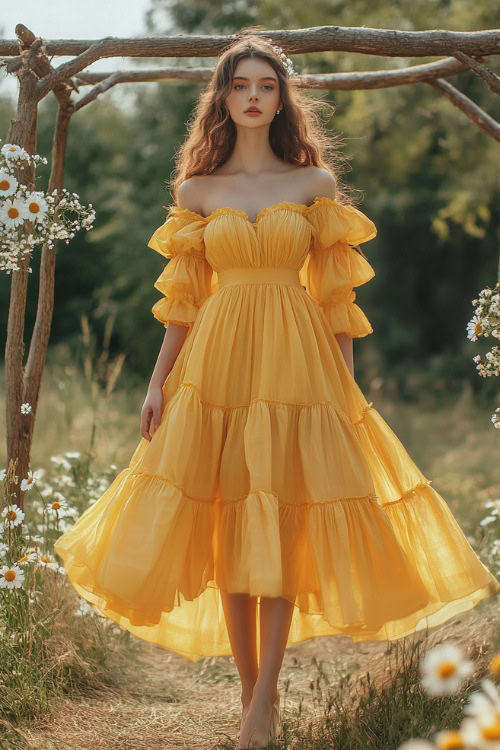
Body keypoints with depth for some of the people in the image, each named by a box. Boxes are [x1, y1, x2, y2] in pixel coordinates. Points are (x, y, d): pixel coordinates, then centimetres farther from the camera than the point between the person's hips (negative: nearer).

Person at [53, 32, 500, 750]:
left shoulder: (316, 184, 5)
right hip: (214, 364, 2)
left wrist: (347, 384, 0)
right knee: (226, 529, 2)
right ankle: (250, 689, 14)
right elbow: (182, 300, 8)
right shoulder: (196, 191, 8)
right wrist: (157, 383, 2)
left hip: (296, 365, -1)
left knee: (280, 528, -5)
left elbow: (335, 294, 5)